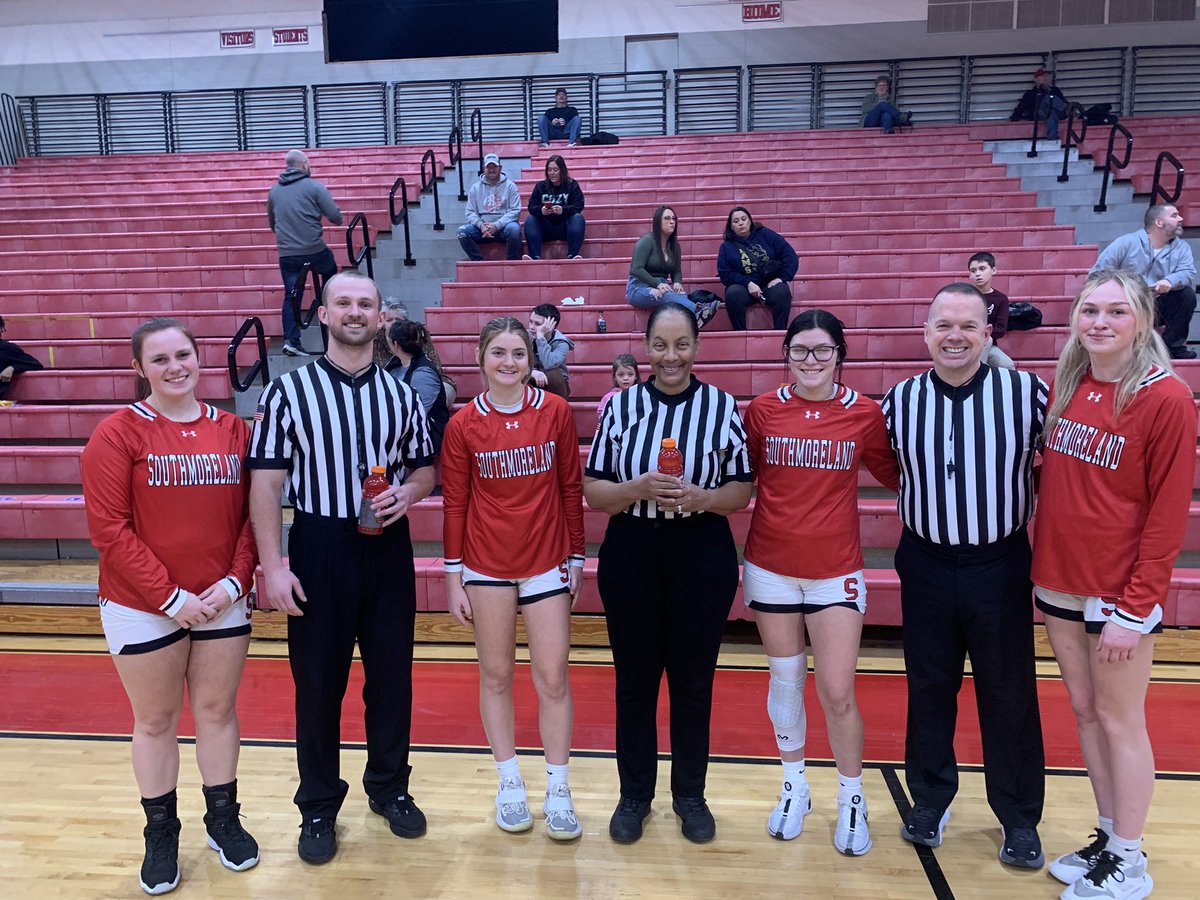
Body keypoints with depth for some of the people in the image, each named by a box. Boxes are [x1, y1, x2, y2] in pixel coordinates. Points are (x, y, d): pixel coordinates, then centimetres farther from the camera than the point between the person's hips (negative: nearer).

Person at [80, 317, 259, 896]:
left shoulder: (233, 430, 1)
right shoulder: (118, 433, -9)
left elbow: (251, 516, 3)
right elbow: (109, 528, -13)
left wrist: (234, 582, -10)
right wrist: (170, 597, -15)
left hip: (223, 603, 3)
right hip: (144, 609, -2)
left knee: (218, 711, 15)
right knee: (156, 722, 13)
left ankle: (222, 819, 34)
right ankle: (160, 834, 32)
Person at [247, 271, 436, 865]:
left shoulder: (401, 393, 7)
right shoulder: (289, 390, -2)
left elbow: (425, 467, 14)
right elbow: (266, 482, -5)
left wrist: (408, 493, -10)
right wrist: (272, 566, -12)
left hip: (388, 547, 3)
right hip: (318, 549, -2)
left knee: (392, 674, 12)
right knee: (317, 681, 7)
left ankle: (389, 788, 32)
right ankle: (318, 806, 26)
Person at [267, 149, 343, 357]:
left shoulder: (274, 190, 11)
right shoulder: (314, 186, -5)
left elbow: (271, 223, 23)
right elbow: (335, 217, -9)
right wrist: (338, 219, 14)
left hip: (286, 254, 3)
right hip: (314, 250, -3)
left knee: (290, 296, 8)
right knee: (330, 271, 27)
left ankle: (290, 340, -2)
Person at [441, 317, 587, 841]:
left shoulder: (556, 412, -3)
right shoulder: (463, 424, -4)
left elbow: (570, 489, 2)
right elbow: (455, 502, 0)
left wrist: (576, 558, 3)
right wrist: (453, 575, 0)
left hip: (547, 562, 0)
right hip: (486, 564, 0)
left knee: (552, 678, 3)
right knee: (496, 675, 10)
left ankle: (557, 791, 20)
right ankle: (509, 783, 28)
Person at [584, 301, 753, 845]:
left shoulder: (722, 407, 0)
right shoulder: (620, 405, 2)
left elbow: (741, 491, 1)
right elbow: (593, 491, 0)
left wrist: (698, 497, -19)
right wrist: (638, 488, -19)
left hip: (703, 555, 0)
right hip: (630, 554, 1)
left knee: (693, 680, 10)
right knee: (634, 679, 10)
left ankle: (691, 795, 30)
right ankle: (634, 795, 29)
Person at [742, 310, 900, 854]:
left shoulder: (865, 413, -4)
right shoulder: (763, 410, -2)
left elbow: (893, 476, 7)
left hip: (835, 571, -1)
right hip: (771, 568, 1)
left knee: (837, 692, 1)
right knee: (785, 680, 14)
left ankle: (852, 800, 26)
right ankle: (794, 788, 35)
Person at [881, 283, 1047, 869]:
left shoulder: (1027, 392, -8)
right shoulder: (899, 401, -1)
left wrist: (1027, 502, -2)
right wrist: (923, 510, 6)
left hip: (1001, 564, -2)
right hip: (925, 565, 2)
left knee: (1009, 696, 9)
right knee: (928, 689, 13)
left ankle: (1020, 818, 28)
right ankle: (929, 800, 32)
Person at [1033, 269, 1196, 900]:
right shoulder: (1064, 386, 4)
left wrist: (1135, 608, -14)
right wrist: (1045, 560, 6)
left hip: (1119, 591, -5)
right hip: (1058, 583, 6)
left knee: (1120, 721, 7)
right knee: (1084, 712, 16)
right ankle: (1107, 839, 33)